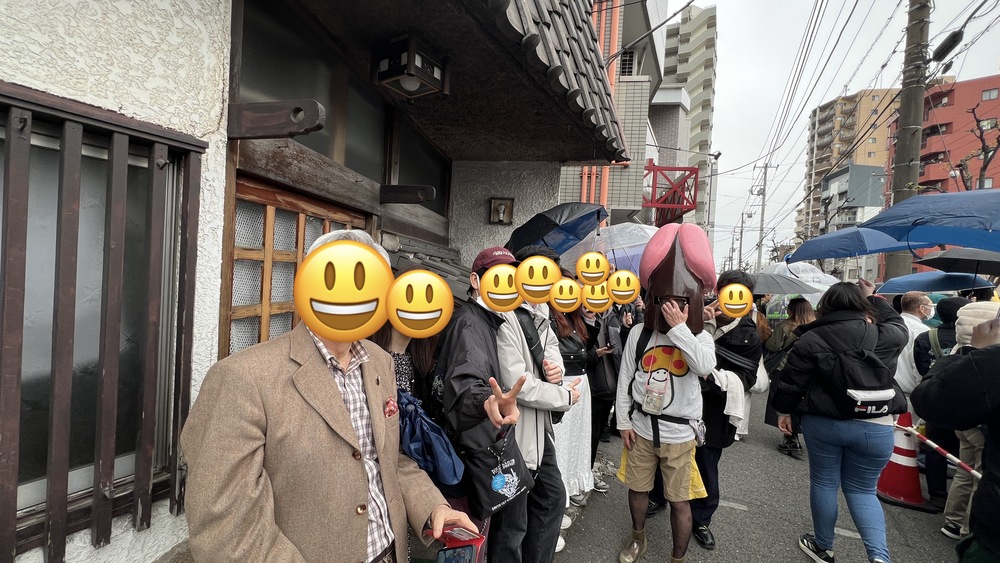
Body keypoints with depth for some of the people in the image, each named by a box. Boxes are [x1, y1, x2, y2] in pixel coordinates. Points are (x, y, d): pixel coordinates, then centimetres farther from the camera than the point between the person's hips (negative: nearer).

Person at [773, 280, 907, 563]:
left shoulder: (811, 339, -8)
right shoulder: (884, 337, -2)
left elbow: (791, 381, -5)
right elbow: (899, 325, 23)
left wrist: (784, 410, 9)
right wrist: (873, 298, 29)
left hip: (823, 423, -1)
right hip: (874, 427, 2)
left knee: (824, 483, 14)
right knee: (862, 489, 16)